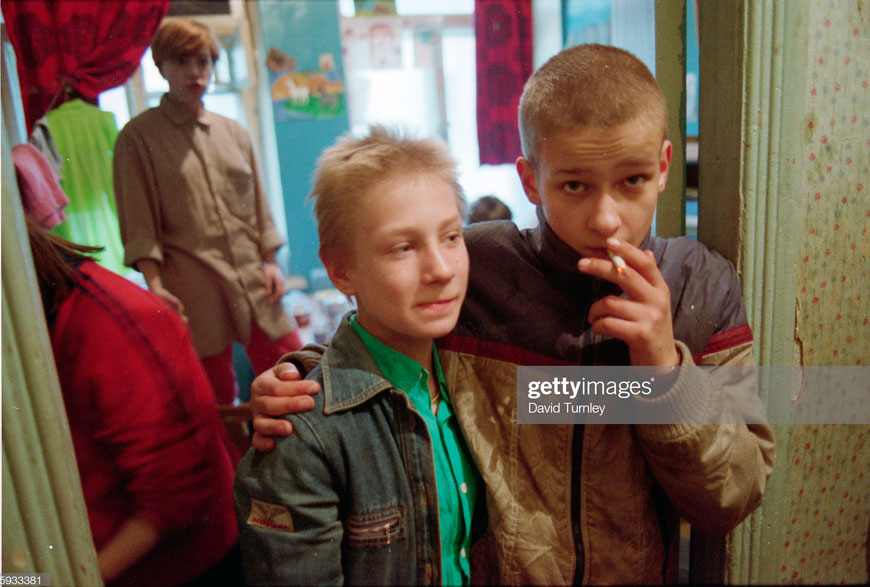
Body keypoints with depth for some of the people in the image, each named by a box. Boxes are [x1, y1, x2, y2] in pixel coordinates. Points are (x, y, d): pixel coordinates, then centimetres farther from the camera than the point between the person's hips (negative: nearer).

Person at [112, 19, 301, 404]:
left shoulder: (232, 132, 13)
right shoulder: (138, 136, 1)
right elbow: (138, 225, -4)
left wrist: (271, 264, 9)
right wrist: (154, 285, -13)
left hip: (253, 281, 4)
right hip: (193, 291, -4)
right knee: (217, 396, 4)